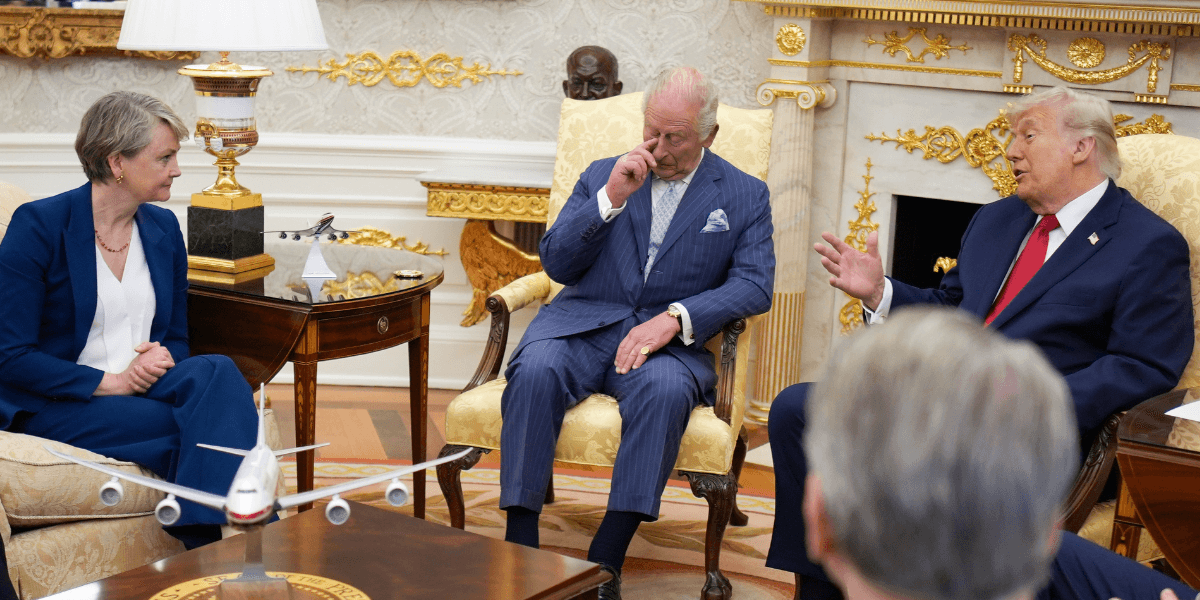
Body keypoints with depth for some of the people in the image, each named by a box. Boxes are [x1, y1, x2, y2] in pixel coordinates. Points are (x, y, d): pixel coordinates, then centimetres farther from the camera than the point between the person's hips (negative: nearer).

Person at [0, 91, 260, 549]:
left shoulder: (164, 227, 11)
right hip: (56, 407, -5)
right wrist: (111, 382, -18)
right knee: (200, 427, -31)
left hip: (146, 390, 5)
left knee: (216, 371, -30)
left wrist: (162, 357, -6)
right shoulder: (38, 225, -8)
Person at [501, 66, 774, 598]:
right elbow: (556, 264, 8)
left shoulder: (745, 196, 11)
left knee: (665, 388, -37)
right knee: (535, 369, -32)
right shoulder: (602, 176, 17)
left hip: (670, 340, -1)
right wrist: (610, 199, -7)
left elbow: (754, 285, -2)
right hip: (583, 326, 2)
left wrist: (675, 317, -17)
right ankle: (519, 550, -28)